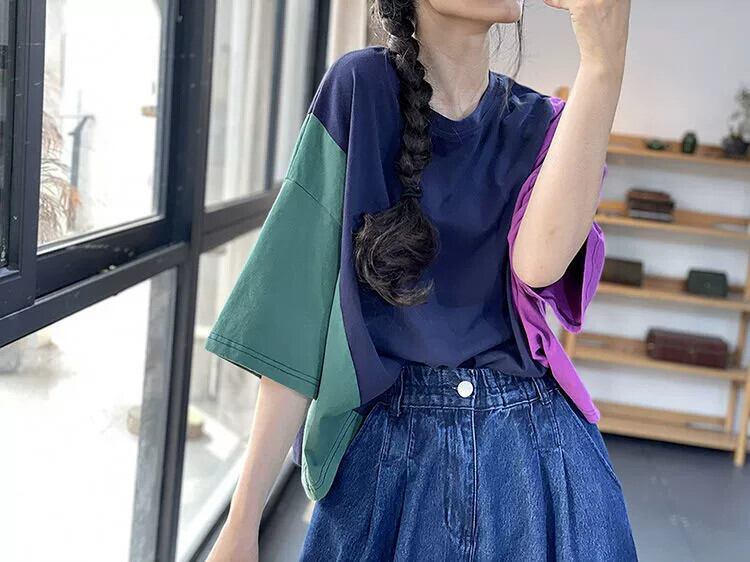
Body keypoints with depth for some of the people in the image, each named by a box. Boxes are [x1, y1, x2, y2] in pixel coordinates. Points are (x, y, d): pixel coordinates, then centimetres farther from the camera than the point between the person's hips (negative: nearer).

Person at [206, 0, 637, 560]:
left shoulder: (541, 126, 2)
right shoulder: (361, 88, -7)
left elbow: (539, 261, -20)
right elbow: (306, 305, -11)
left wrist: (604, 61, -25)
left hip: (536, 448, 3)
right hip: (387, 450, -2)